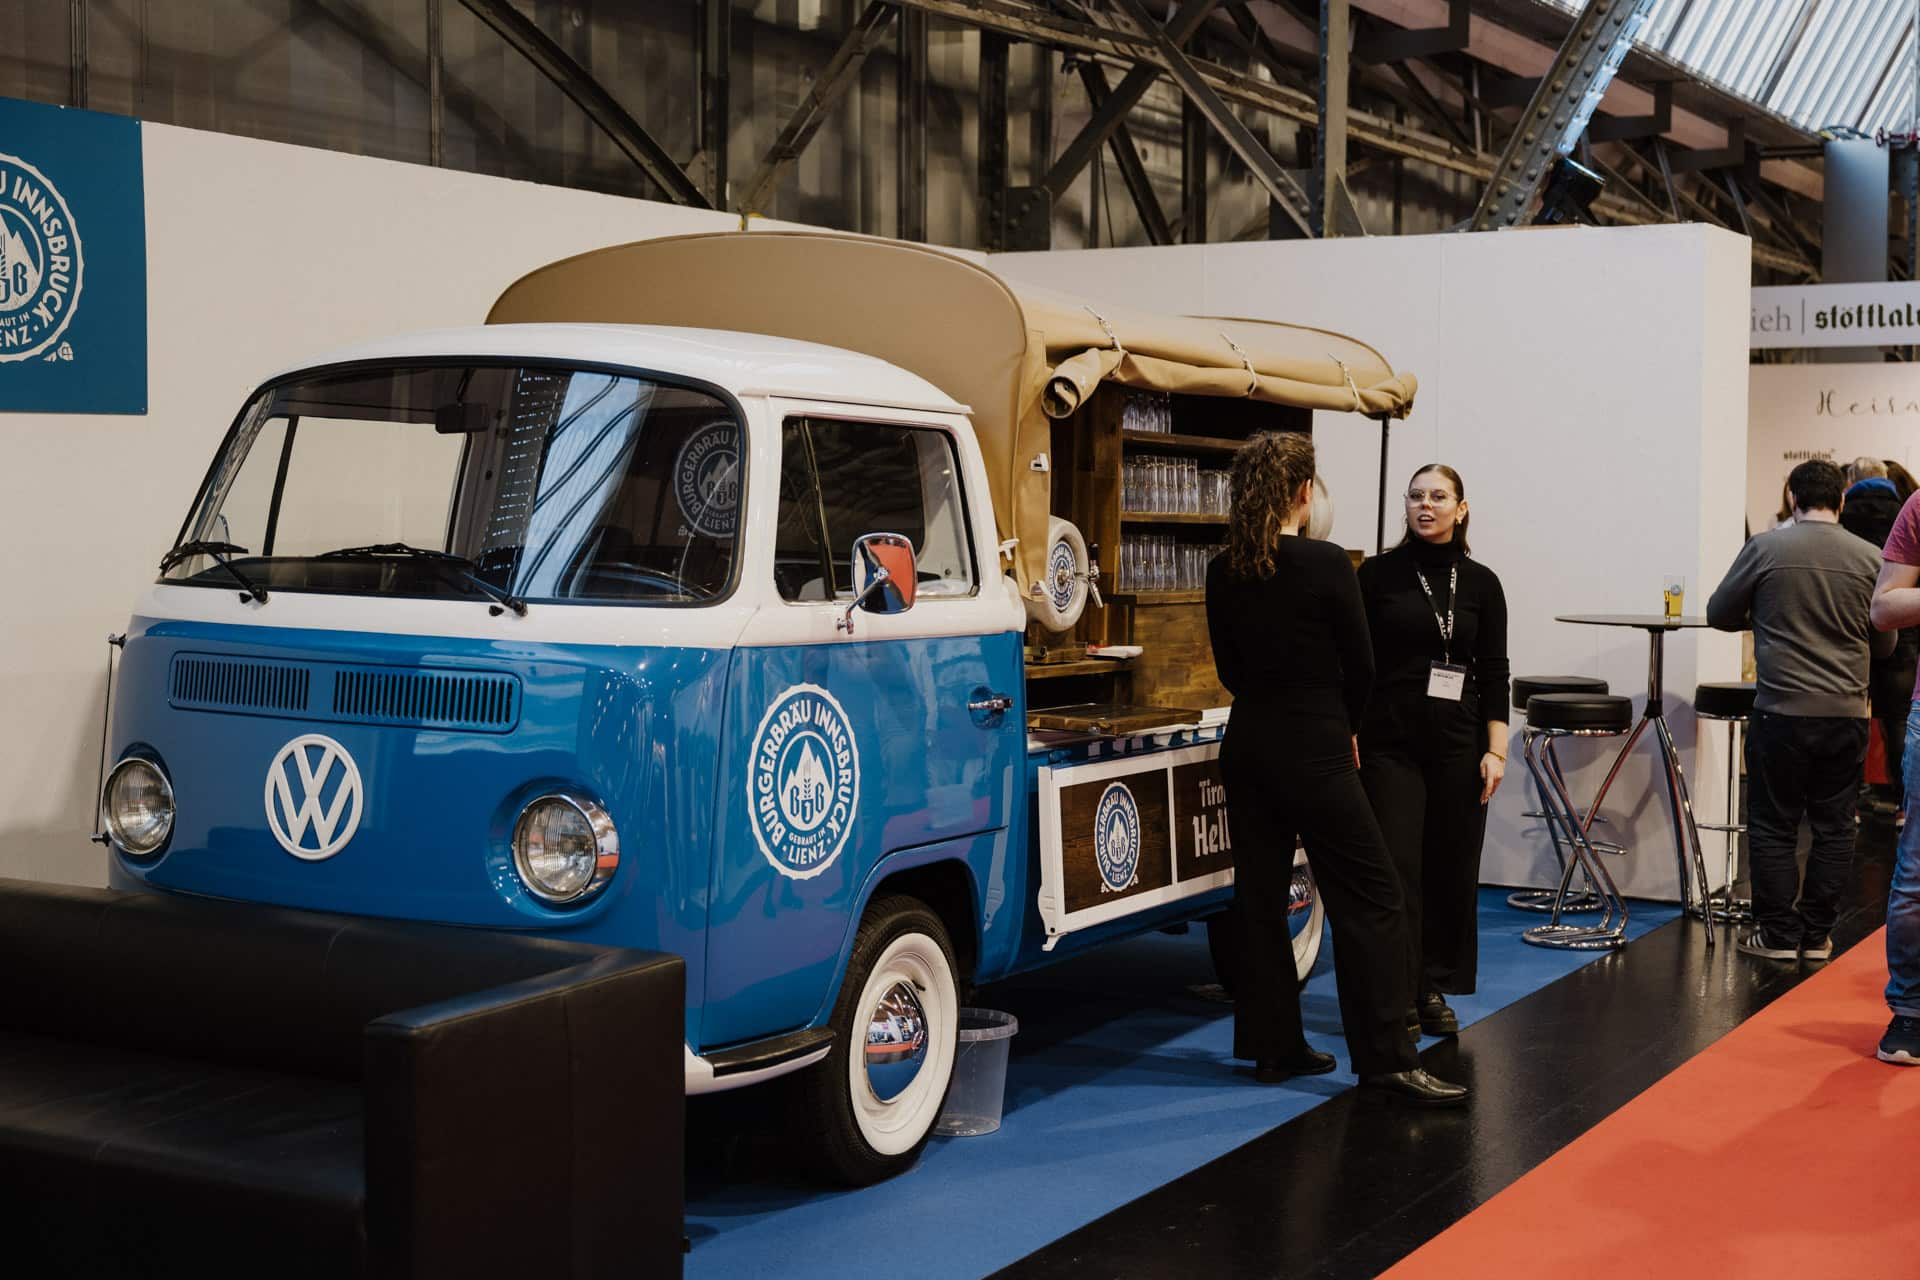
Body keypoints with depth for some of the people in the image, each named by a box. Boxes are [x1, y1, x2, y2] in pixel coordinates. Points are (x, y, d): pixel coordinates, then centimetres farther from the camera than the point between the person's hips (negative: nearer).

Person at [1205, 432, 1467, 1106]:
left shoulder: (1223, 572, 2)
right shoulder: (1325, 564, -14)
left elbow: (1230, 669, 10)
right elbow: (1360, 666, -4)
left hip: (1247, 744, 6)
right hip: (1313, 753, -6)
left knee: (1260, 896, 12)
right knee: (1369, 898, -1)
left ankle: (1272, 1045, 19)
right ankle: (1387, 1058, -3)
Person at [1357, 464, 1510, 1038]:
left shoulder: (1480, 583, 4)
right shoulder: (1378, 574, -1)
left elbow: (1493, 672, 4)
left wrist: (1496, 749, -2)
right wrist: (1347, 737, -5)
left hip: (1458, 742, 2)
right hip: (1389, 739, -2)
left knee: (1452, 867, 7)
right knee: (1396, 868, -6)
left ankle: (1436, 989, 20)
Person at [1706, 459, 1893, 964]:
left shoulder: (1765, 548, -6)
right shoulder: (1869, 559, 0)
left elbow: (1719, 614, 5)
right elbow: (1884, 644, 10)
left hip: (1782, 713, -2)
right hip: (1846, 715, 2)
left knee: (1773, 827, 7)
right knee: (1834, 828, 11)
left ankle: (1778, 933, 11)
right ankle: (1817, 933, 16)